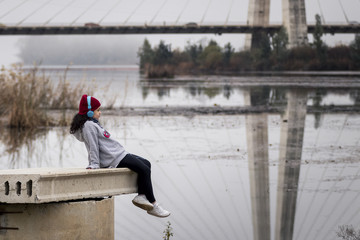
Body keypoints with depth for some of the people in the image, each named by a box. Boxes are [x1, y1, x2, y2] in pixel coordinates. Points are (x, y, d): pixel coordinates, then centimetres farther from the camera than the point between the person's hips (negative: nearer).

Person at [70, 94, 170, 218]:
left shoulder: (93, 123, 19)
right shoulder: (88, 126, -14)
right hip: (114, 158, -11)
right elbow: (93, 146, -18)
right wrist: (94, 164, -21)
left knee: (146, 164, 13)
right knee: (144, 170, -13)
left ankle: (141, 196, 2)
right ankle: (153, 205, -9)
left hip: (118, 153, 11)